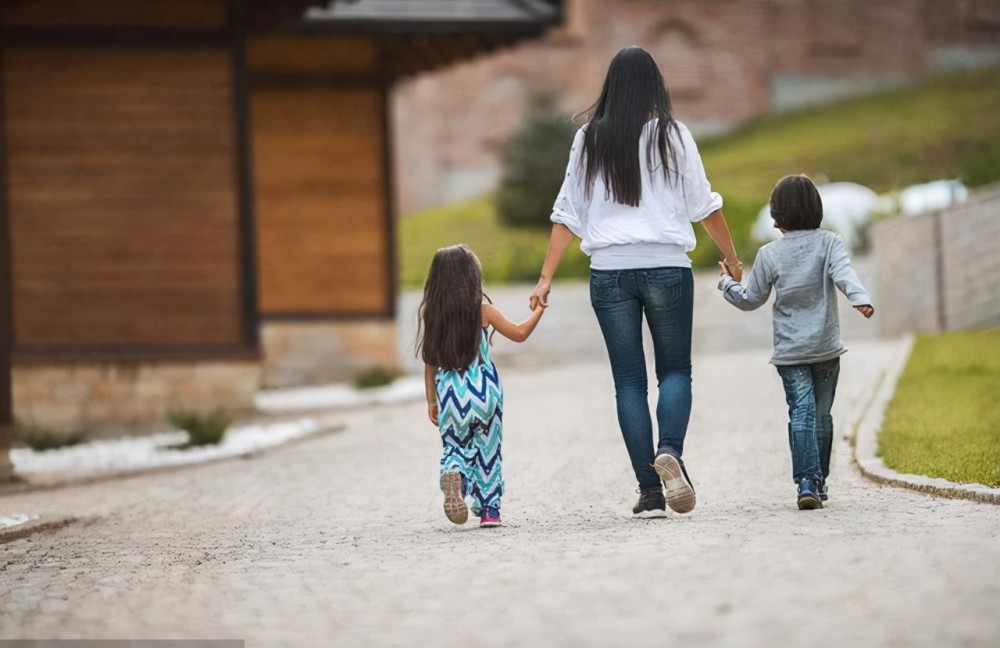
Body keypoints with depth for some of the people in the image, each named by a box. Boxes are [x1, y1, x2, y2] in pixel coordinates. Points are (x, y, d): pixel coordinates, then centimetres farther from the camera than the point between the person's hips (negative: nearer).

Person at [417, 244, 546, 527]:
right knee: (487, 450, 11)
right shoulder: (481, 309, -7)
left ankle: (452, 473, -23)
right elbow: (519, 334, 1)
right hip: (482, 389, -2)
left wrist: (431, 401, 11)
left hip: (449, 390, 2)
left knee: (454, 447, 11)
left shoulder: (431, 313, 0)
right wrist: (539, 311, 15)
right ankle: (489, 510, 12)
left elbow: (430, 362, 4)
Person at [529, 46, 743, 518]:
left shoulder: (589, 140, 4)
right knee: (675, 370, 10)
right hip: (666, 266, -1)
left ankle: (650, 492, 1)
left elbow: (567, 214, 4)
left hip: (610, 272, 1)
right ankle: (670, 451, -18)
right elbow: (704, 206, 3)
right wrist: (732, 260, 16)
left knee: (629, 381, 6)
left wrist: (545, 279, 7)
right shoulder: (672, 136, -1)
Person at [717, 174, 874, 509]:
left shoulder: (769, 254, 0)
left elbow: (750, 299, 9)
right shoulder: (828, 243, -1)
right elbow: (844, 273, -20)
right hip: (826, 348, 1)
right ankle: (819, 482, 19)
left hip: (789, 352, -1)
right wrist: (860, 298, -35)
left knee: (801, 413, -8)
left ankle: (806, 481, -24)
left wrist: (727, 283, 27)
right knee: (822, 414, 13)